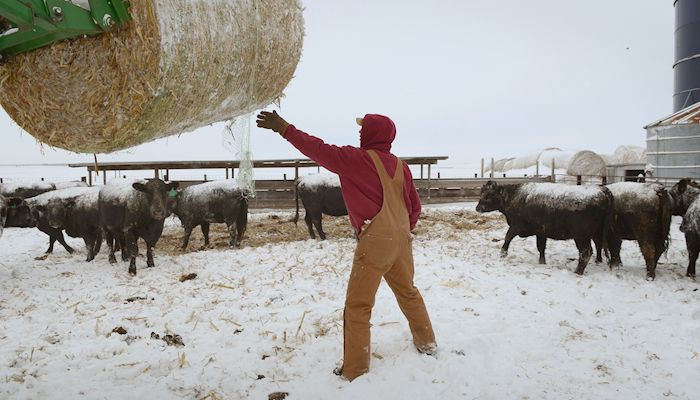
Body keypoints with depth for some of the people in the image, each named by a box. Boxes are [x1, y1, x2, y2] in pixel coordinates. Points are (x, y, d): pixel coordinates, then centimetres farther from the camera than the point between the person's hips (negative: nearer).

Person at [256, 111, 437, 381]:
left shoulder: (357, 159, -9)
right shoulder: (400, 165, 9)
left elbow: (319, 149, -9)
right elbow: (414, 205, 14)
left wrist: (284, 128, -2)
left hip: (375, 241, -7)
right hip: (401, 239, 7)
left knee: (357, 305, 2)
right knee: (407, 292, 25)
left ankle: (355, 371, 8)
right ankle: (427, 342, 40)